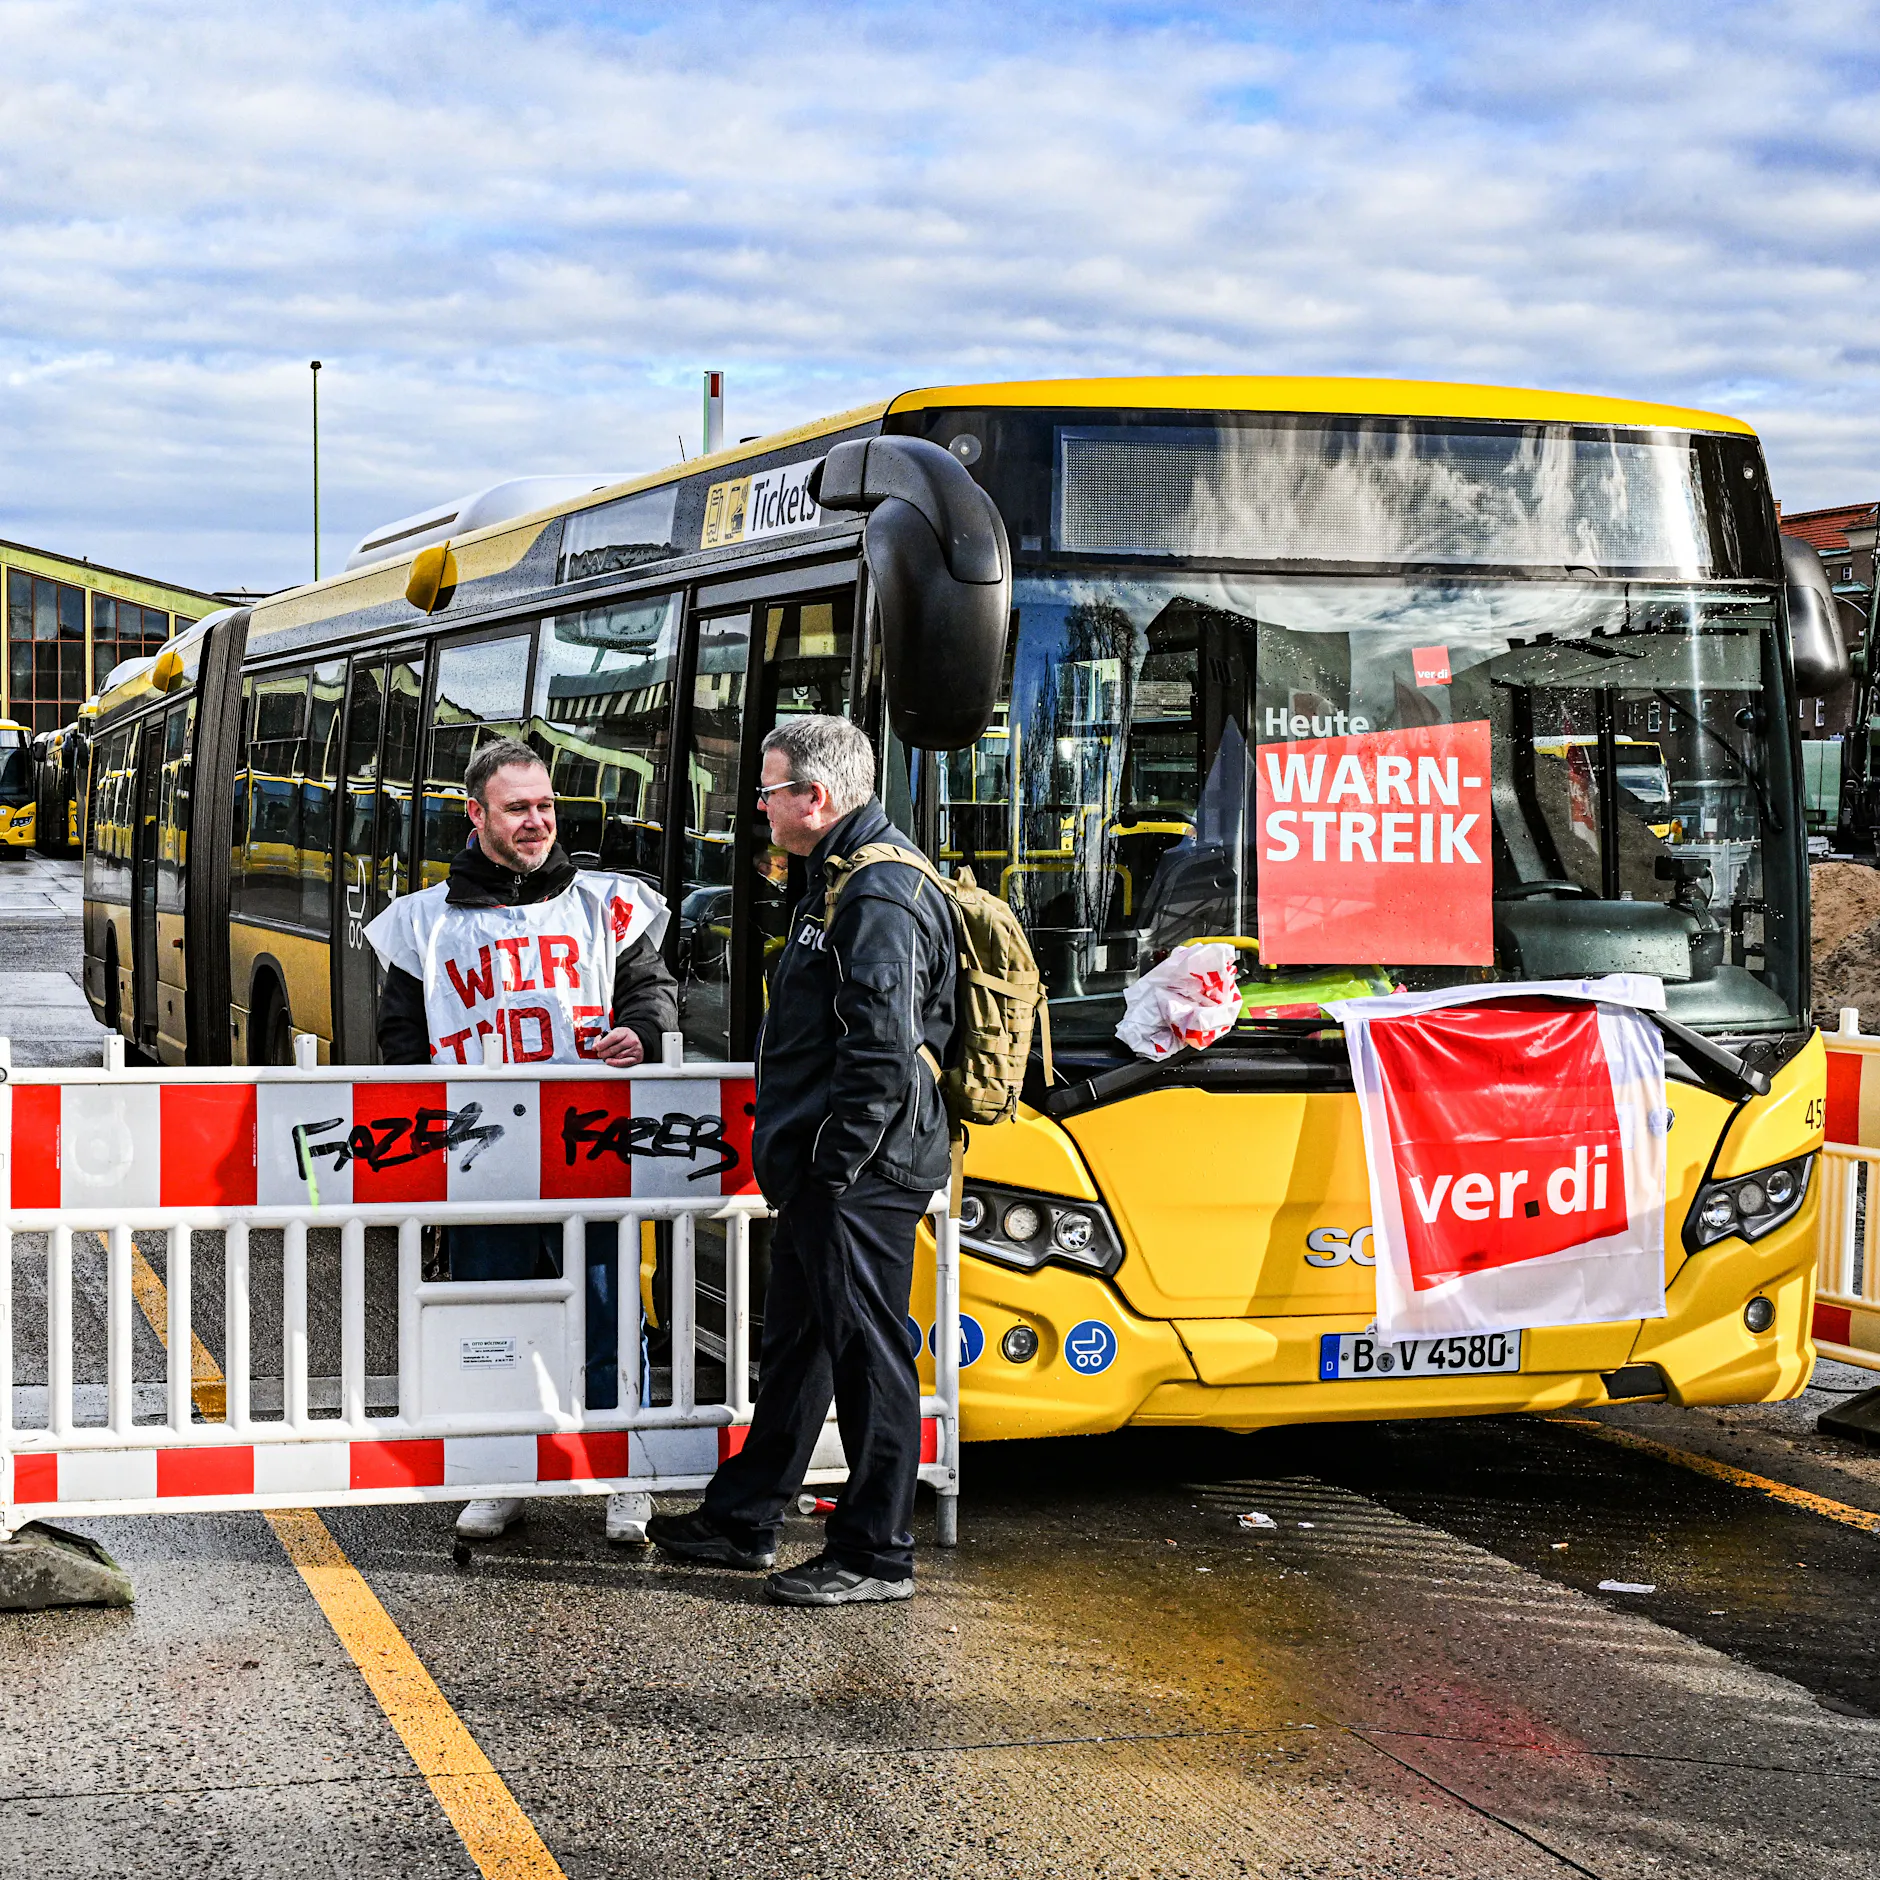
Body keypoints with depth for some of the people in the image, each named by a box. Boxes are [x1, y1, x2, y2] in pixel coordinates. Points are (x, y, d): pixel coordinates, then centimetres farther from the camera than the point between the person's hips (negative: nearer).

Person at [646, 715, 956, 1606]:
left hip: (859, 1178, -11)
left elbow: (883, 1051, -25)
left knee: (867, 1356, -3)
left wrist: (834, 1163, -21)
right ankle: (742, 1522, 29)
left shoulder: (882, 895, -18)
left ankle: (874, 1556, 5)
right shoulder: (844, 881, 17)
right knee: (795, 1345, 18)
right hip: (824, 1175, 11)